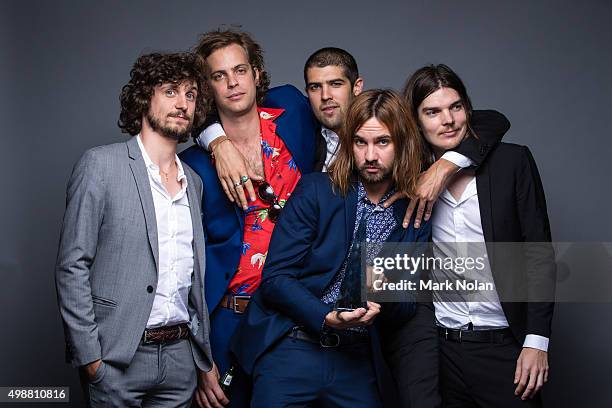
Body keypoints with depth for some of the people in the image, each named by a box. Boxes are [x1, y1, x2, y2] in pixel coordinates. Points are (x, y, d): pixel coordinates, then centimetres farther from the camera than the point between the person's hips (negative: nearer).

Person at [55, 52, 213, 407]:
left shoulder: (193, 181, 13)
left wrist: (203, 354, 10)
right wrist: (89, 356, -13)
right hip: (119, 359, -5)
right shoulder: (102, 164, -5)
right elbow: (72, 267, -8)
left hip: (181, 355, 5)